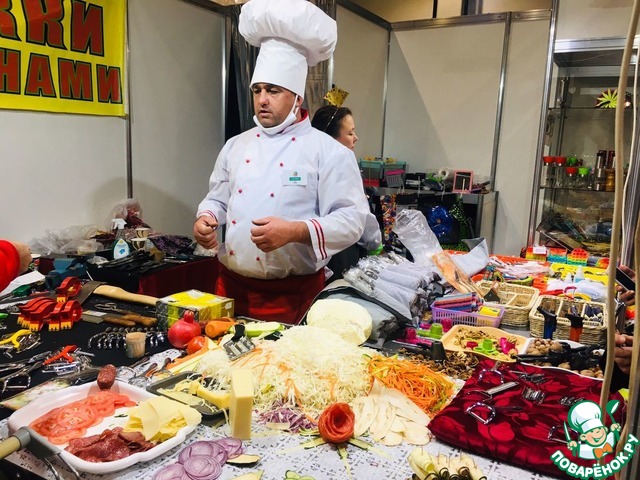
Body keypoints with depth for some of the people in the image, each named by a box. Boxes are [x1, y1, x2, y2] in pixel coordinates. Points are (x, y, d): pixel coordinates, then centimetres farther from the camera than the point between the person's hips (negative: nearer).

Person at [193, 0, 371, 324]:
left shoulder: (329, 152, -9)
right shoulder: (236, 146, 9)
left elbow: (352, 220, -14)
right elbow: (217, 199, 18)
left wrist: (294, 231, -28)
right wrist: (207, 219, -5)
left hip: (294, 295, -5)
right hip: (230, 287, 5)